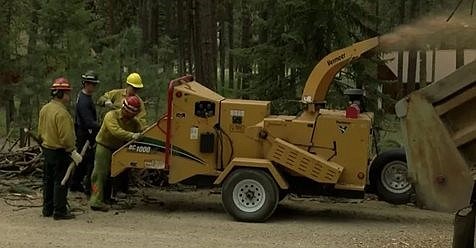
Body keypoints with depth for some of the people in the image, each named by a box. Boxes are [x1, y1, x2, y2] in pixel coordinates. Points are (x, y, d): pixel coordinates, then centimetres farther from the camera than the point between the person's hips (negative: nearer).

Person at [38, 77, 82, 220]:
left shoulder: (44, 109, 6)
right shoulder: (61, 113, -22)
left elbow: (40, 131, 14)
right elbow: (66, 137, -24)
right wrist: (73, 153, -18)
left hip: (47, 150, 9)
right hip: (60, 152, -9)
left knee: (48, 180, 16)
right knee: (60, 182, -1)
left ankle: (47, 209, 25)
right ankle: (60, 212, 3)